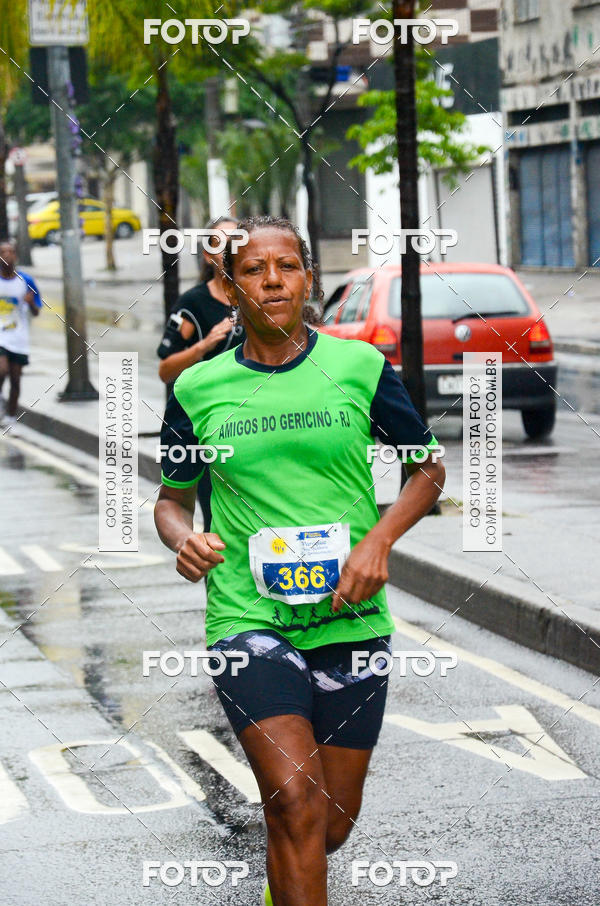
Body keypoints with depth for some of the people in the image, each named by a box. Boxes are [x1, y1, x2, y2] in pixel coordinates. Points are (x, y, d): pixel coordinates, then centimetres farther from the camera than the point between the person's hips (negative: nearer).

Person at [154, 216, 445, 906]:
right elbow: (172, 498, 15)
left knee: (332, 826, 10)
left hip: (350, 617, 1)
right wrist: (182, 539, -8)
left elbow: (428, 469, 11)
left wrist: (378, 541, -6)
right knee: (296, 803, -19)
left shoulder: (360, 367, 1)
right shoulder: (198, 389, 3)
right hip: (247, 617, -1)